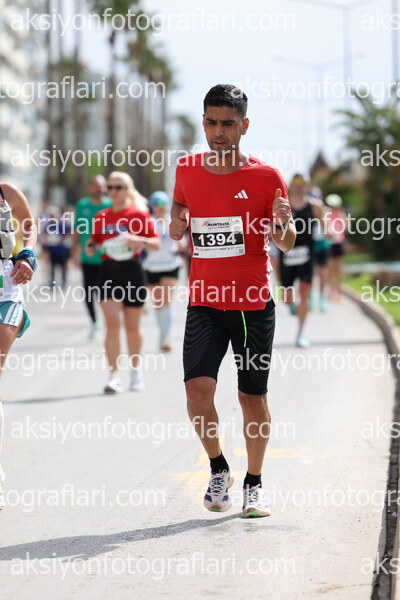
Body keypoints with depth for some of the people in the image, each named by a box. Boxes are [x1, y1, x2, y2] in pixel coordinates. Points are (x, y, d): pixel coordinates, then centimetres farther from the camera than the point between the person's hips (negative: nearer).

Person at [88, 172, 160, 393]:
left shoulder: (139, 214, -1)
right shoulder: (101, 217, 8)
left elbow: (156, 244, -2)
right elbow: (95, 242, 17)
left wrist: (139, 241, -21)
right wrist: (91, 247, -6)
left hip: (132, 272, -2)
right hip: (108, 272, 2)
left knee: (132, 327, 8)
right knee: (112, 324, -11)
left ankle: (136, 370, 28)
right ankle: (114, 375, -12)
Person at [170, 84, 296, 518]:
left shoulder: (266, 177, -3)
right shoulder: (187, 171, 5)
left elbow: (286, 245, 2)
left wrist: (283, 226, -21)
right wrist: (175, 226, -5)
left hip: (254, 304, -2)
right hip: (204, 302, 2)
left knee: (253, 397, 5)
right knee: (197, 388, -14)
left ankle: (254, 483, 24)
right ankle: (218, 468, 11)